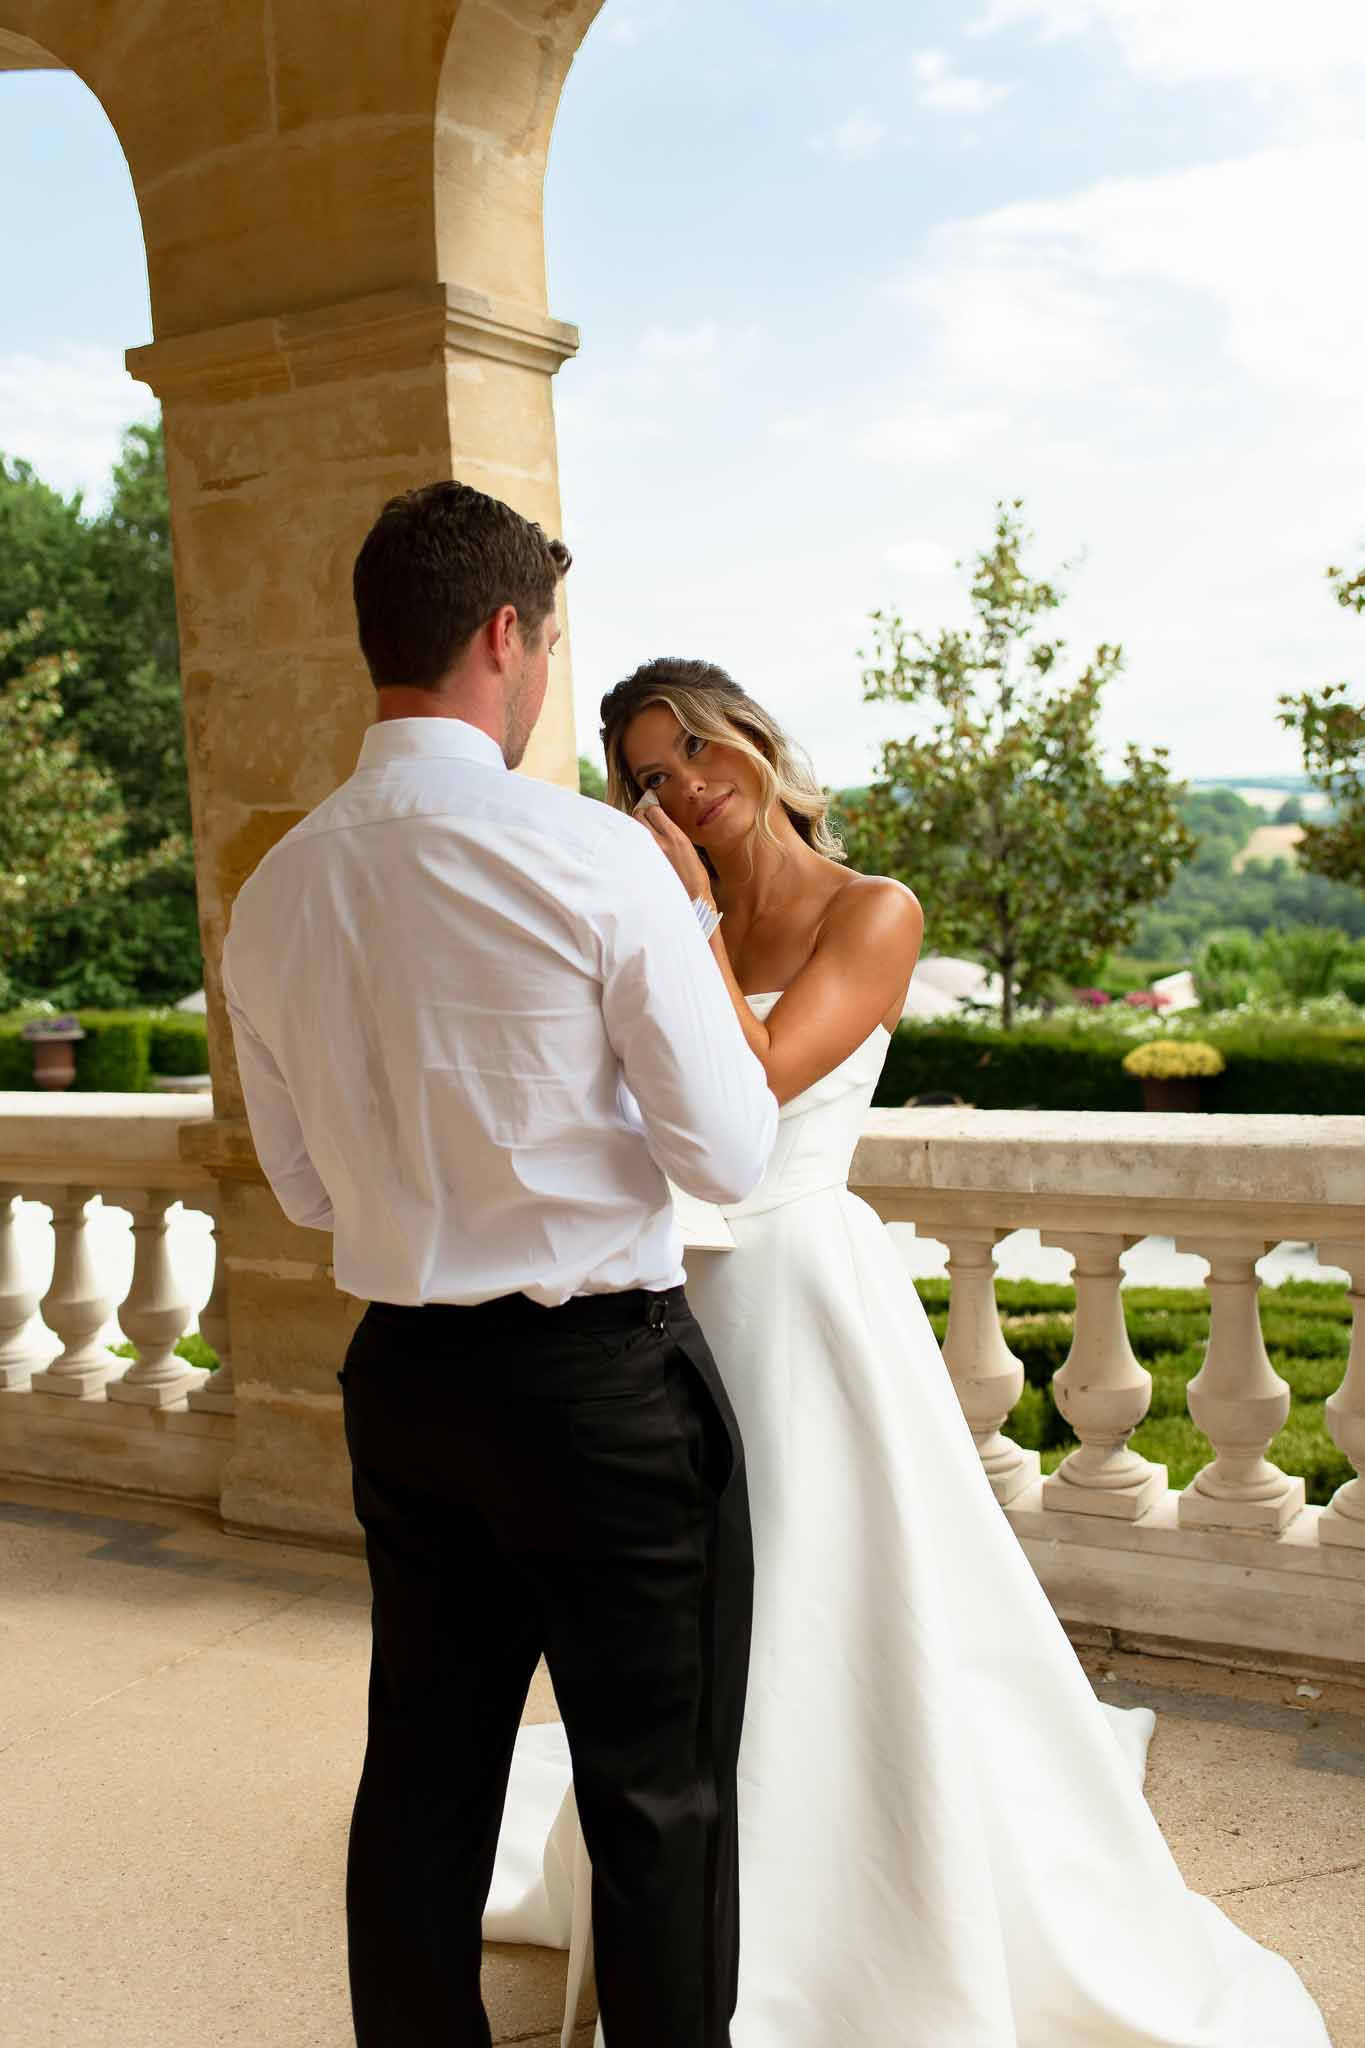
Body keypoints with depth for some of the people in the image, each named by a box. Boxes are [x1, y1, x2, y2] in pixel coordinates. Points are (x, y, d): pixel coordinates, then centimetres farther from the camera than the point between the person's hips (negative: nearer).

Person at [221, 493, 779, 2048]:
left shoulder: (274, 894, 1)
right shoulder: (593, 858, -16)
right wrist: (689, 941, 2)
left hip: (402, 1380, 6)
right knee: (659, 1799, 10)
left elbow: (306, 1189, 11)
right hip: (606, 1383, -6)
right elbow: (730, 1157, -12)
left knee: (422, 1776, 20)